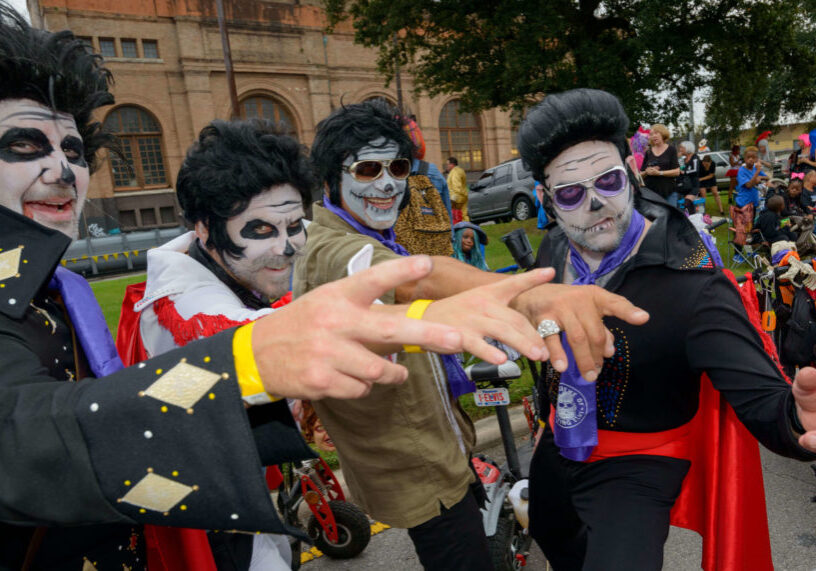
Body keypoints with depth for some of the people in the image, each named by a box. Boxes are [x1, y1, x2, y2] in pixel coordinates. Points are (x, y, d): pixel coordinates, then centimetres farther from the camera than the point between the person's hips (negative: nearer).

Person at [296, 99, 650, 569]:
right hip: (417, 475, -10)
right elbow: (425, 279, -51)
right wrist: (533, 294, -66)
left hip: (437, 449, 10)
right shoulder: (331, 252, -29)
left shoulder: (370, 240, 7)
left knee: (483, 528, 29)